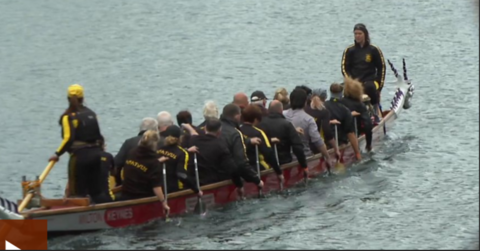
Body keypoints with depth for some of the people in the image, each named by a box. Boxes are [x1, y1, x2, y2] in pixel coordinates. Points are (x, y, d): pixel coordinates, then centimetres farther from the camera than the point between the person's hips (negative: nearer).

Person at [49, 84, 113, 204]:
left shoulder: (68, 116, -5)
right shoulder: (91, 113, 13)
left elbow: (68, 138, -16)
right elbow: (99, 136, 12)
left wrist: (58, 154, -9)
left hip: (80, 155, -6)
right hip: (97, 154, 6)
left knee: (78, 193, 0)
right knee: (98, 190, 11)